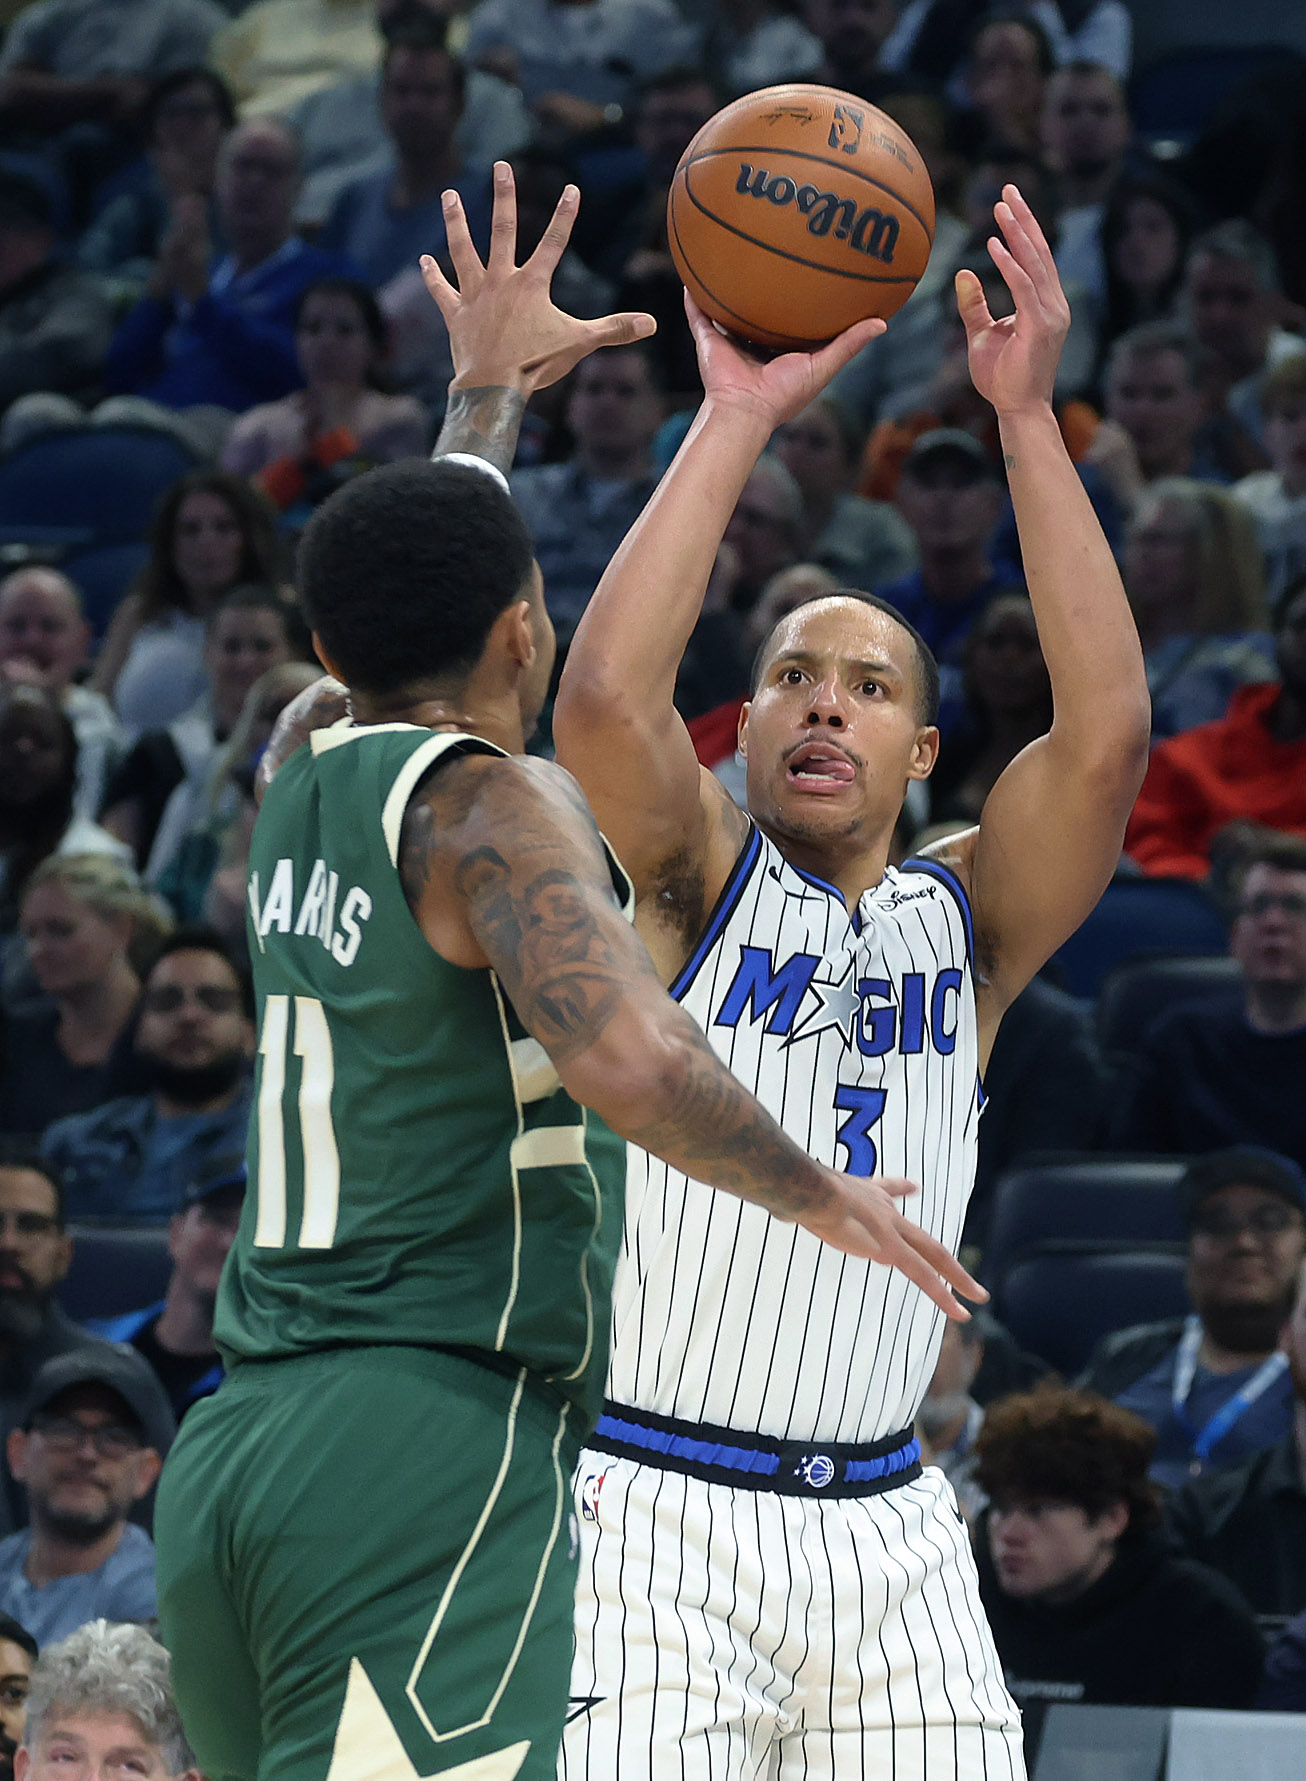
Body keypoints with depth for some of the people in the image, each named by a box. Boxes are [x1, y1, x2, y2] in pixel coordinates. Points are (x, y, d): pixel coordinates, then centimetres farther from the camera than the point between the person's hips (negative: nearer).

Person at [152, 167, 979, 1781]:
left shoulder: (297, 783, 17)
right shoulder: (491, 805, -7)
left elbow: (406, 614, 40)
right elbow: (624, 1058, -23)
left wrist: (486, 392, 52)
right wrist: (821, 1194, -8)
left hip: (232, 1454, 9)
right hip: (438, 1450, -9)